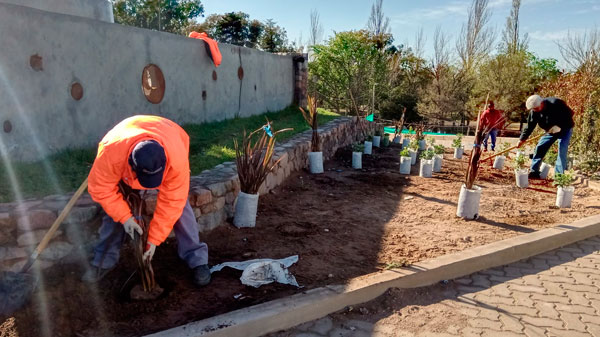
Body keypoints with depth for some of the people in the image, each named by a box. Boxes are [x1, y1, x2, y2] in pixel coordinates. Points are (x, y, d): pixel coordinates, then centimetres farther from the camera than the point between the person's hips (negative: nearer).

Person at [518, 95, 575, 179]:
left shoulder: (556, 103, -30)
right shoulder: (534, 112, -15)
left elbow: (570, 113, -22)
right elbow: (529, 126, -9)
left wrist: (559, 125, -29)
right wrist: (522, 139, -12)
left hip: (565, 129, -5)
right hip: (550, 131, 5)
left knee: (562, 150, -16)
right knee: (539, 148, -2)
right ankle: (534, 172, 6)